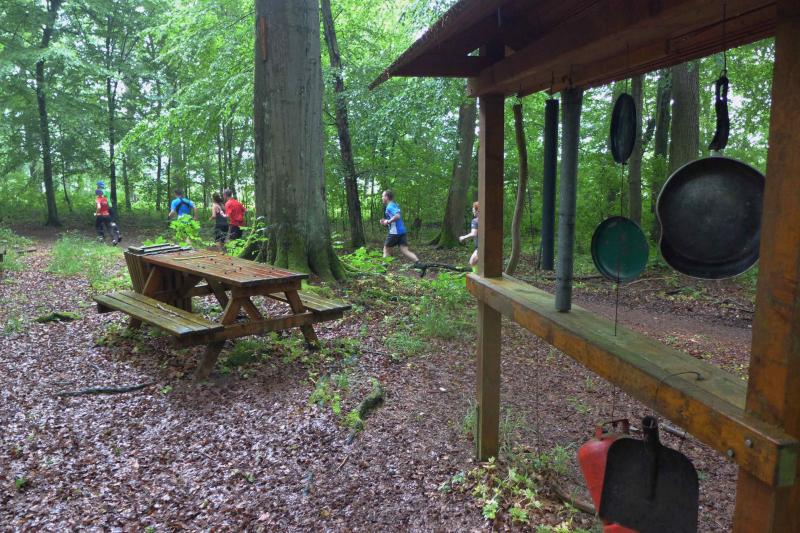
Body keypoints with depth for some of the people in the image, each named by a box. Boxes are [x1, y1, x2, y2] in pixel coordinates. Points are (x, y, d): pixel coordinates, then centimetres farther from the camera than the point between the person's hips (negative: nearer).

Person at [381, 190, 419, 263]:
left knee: (386, 248, 11)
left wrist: (388, 221, -15)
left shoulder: (390, 207, -9)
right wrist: (386, 221, 17)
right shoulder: (394, 205, 20)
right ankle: (418, 263, -18)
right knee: (405, 251, -2)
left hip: (395, 232, -8)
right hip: (402, 231, 8)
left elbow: (397, 216, -26)